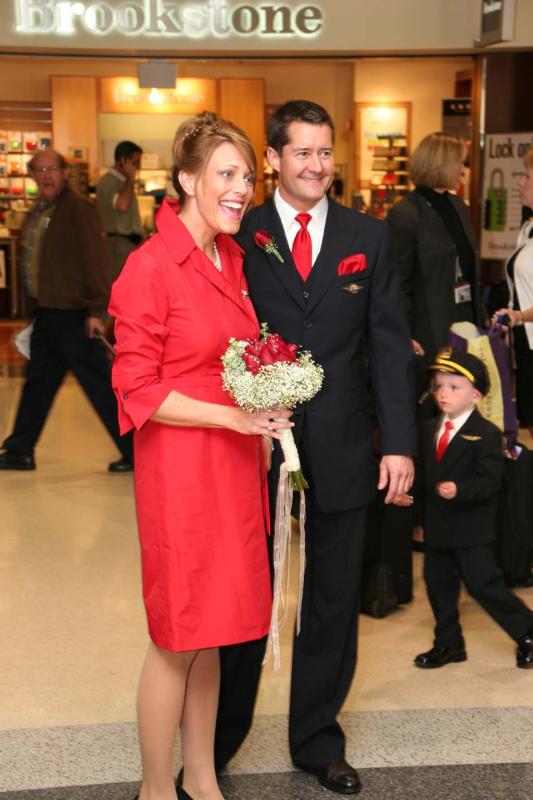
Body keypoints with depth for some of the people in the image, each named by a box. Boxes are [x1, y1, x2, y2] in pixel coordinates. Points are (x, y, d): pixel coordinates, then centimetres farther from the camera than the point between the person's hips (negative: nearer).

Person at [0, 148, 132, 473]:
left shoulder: (78, 207, -11)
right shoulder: (38, 211, 15)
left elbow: (96, 259, -16)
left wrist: (96, 309, -20)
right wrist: (37, 306, 18)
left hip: (72, 313, -9)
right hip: (46, 312, 9)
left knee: (99, 384, -4)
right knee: (38, 382, 15)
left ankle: (136, 452, 4)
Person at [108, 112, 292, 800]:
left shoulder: (233, 257, 9)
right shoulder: (151, 266, -15)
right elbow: (136, 390, -15)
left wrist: (267, 405, 6)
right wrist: (232, 416, -20)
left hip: (236, 464, 7)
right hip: (181, 466, -7)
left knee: (211, 633, 17)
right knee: (177, 638, 5)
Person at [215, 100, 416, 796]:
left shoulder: (369, 237, 3)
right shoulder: (241, 236, -2)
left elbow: (390, 345, 1)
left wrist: (399, 443, -6)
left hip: (342, 450, 2)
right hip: (256, 445, -1)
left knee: (333, 600, 13)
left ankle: (317, 738, 32)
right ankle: (216, 742, 30)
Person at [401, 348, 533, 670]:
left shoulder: (486, 434, -14)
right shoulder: (430, 429, 9)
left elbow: (489, 481, -21)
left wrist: (459, 489, -36)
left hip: (470, 530, -7)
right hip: (437, 527, 7)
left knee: (484, 585, -4)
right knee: (438, 584, 14)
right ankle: (449, 644, 30)